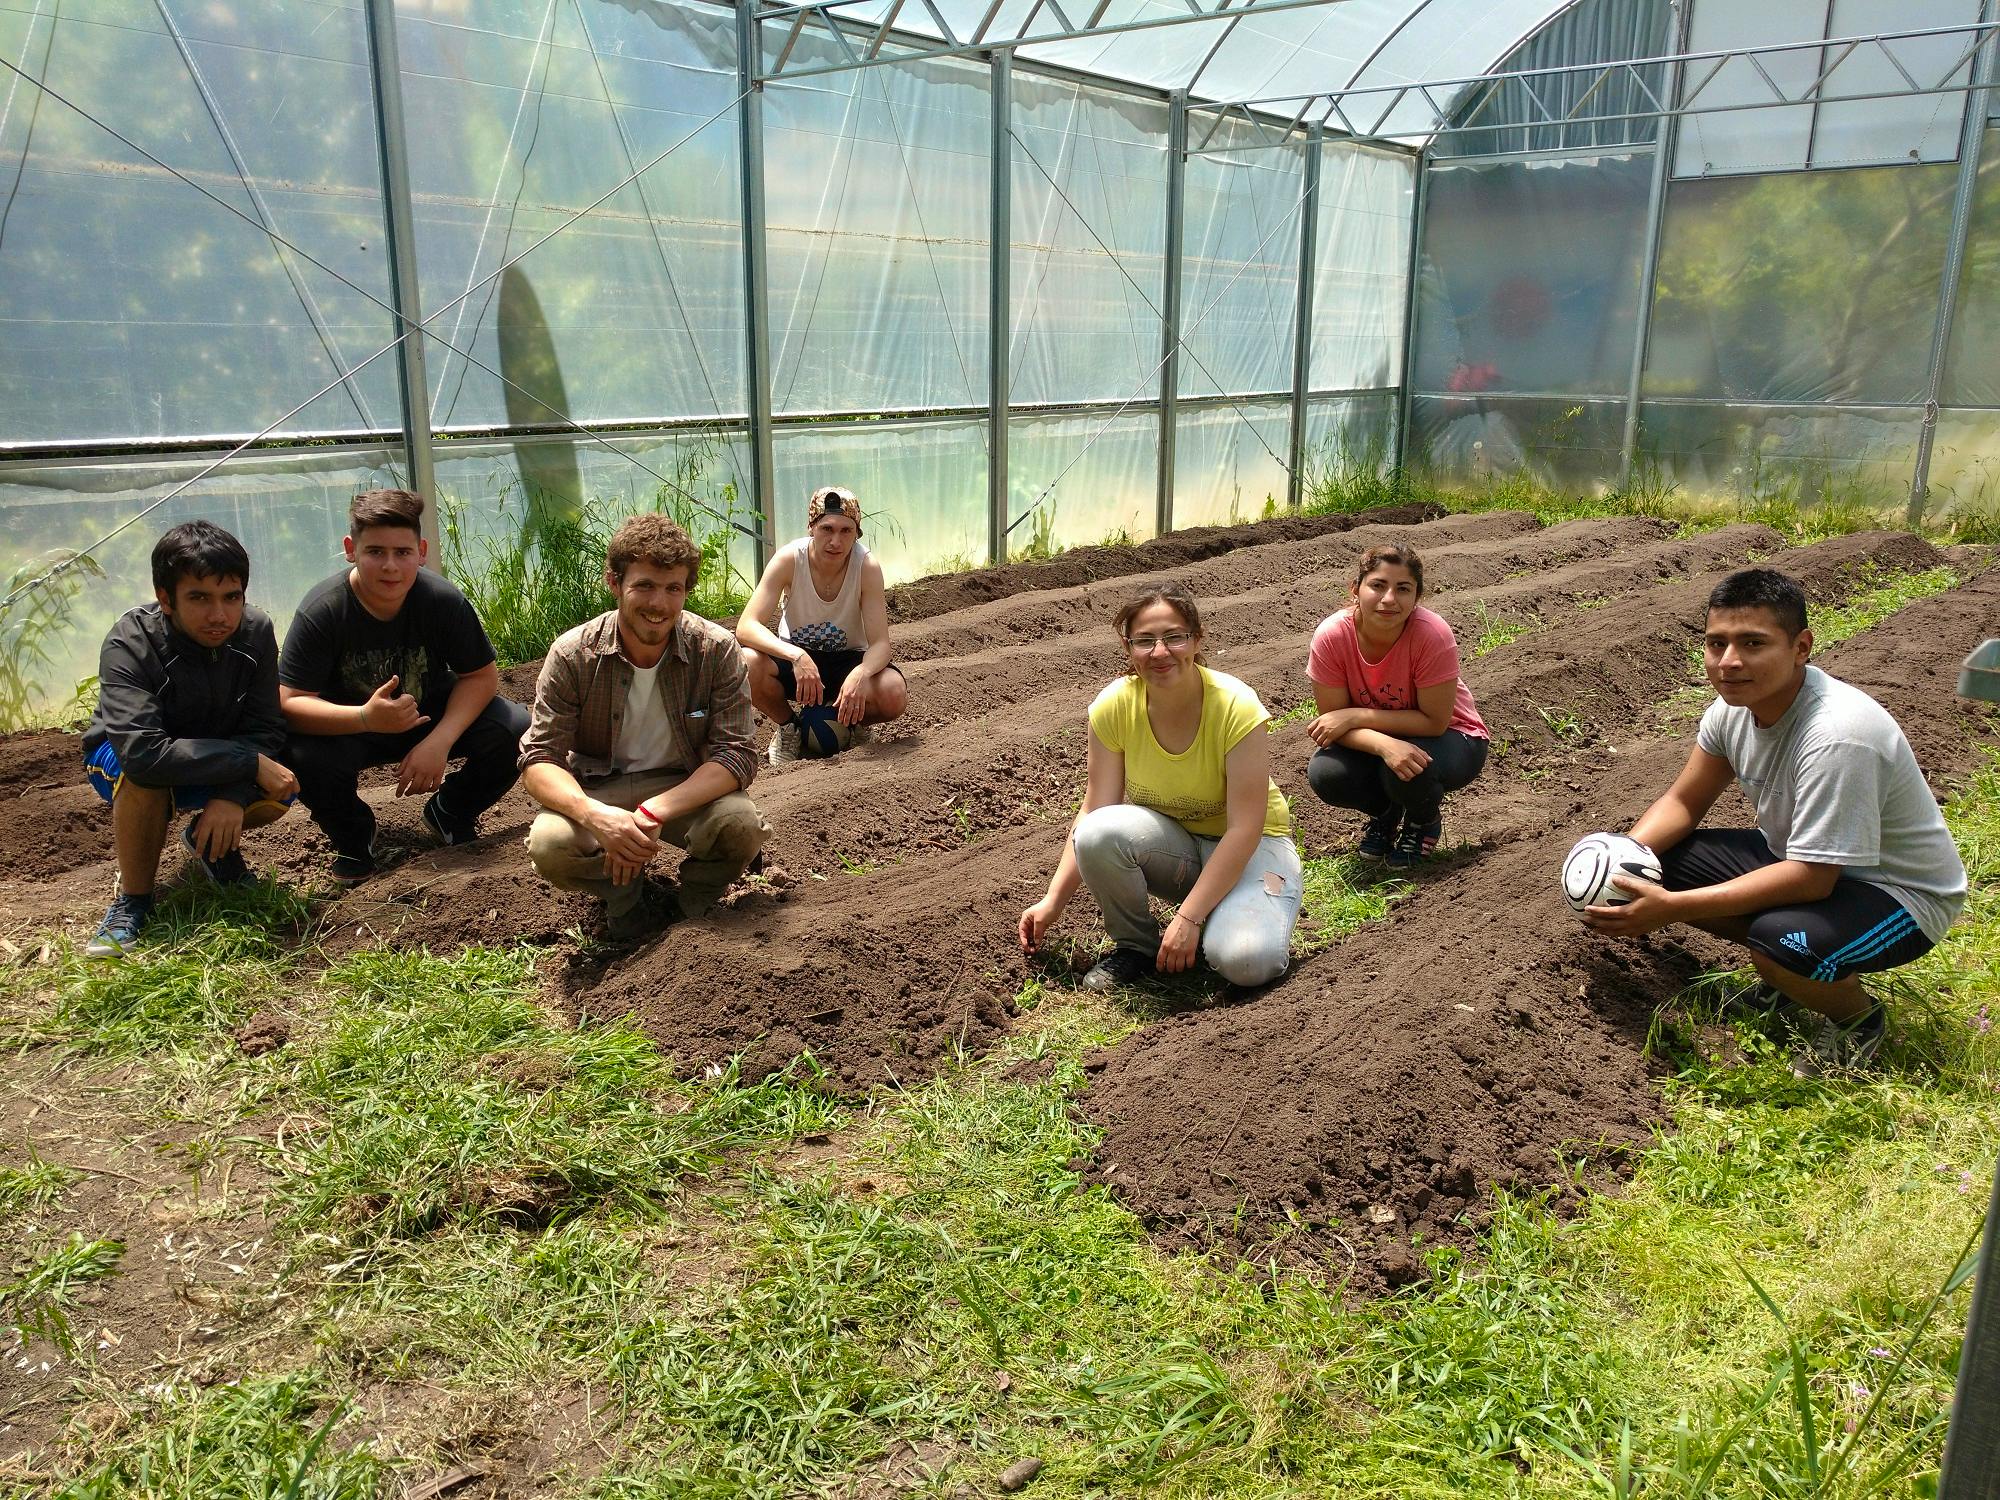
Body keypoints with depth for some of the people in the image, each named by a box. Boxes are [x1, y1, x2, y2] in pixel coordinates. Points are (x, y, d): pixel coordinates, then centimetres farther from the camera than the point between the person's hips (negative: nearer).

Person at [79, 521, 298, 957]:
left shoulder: (255, 630, -19)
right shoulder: (129, 645, -31)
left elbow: (265, 728, -18)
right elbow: (142, 752, -43)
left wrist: (233, 794, -35)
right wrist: (251, 762, -42)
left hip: (216, 758, 4)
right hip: (119, 759, -3)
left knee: (281, 790, -25)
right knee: (143, 772, -38)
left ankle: (208, 840, 10)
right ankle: (133, 897, -14)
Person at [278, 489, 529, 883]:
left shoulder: (445, 600, -21)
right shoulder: (320, 612, -25)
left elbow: (481, 676, -14)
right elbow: (290, 702, -27)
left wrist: (439, 742, -29)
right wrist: (366, 718, -45)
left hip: (432, 715, 2)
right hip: (349, 727, -1)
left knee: (514, 729, -24)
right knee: (305, 757, -35)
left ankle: (450, 813, 7)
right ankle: (352, 834, 1)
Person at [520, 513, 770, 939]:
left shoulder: (717, 650, -15)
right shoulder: (572, 655, -14)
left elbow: (737, 755, -19)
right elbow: (538, 760, -14)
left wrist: (654, 812, -34)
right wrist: (594, 814, -37)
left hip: (688, 788, 0)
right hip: (597, 790, 0)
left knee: (741, 825, -32)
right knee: (549, 845, -31)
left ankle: (691, 904, 2)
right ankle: (624, 892, 4)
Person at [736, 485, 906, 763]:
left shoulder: (867, 566, -20)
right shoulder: (789, 560, -21)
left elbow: (880, 643, -23)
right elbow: (746, 627, -28)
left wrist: (860, 674, -46)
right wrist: (796, 656, -45)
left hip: (848, 660, 0)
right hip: (794, 656, 0)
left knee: (895, 695, -32)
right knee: (746, 664, -33)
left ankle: (853, 723, 7)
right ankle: (788, 726, 0)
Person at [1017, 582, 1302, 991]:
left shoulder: (1237, 708, -25)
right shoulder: (1113, 707, -15)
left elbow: (1244, 829, -23)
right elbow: (1094, 813, -10)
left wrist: (1188, 918, -27)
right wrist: (1053, 901, -18)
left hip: (1250, 847, -3)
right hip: (1169, 844, 3)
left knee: (1245, 961, -32)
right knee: (1099, 833, -30)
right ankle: (1136, 945, -4)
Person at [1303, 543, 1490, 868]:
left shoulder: (1432, 634, -30)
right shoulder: (1331, 637, -24)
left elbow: (1435, 721, -25)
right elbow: (1332, 722, -19)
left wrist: (1355, 716, -29)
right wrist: (1384, 745, -38)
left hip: (1448, 739, -2)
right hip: (1372, 741, 3)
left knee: (1407, 771, -35)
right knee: (1324, 774, -26)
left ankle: (1425, 820, 5)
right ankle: (1386, 812, 10)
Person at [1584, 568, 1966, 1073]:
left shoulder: (1836, 736, -34)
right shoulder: (1734, 705, -10)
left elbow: (1811, 878, -34)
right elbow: (1683, 802, 2)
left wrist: (1671, 908, -37)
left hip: (1901, 893, -8)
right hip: (1800, 858, 8)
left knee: (1781, 940, -37)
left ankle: (1859, 1018, -1)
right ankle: (1780, 973, 11)